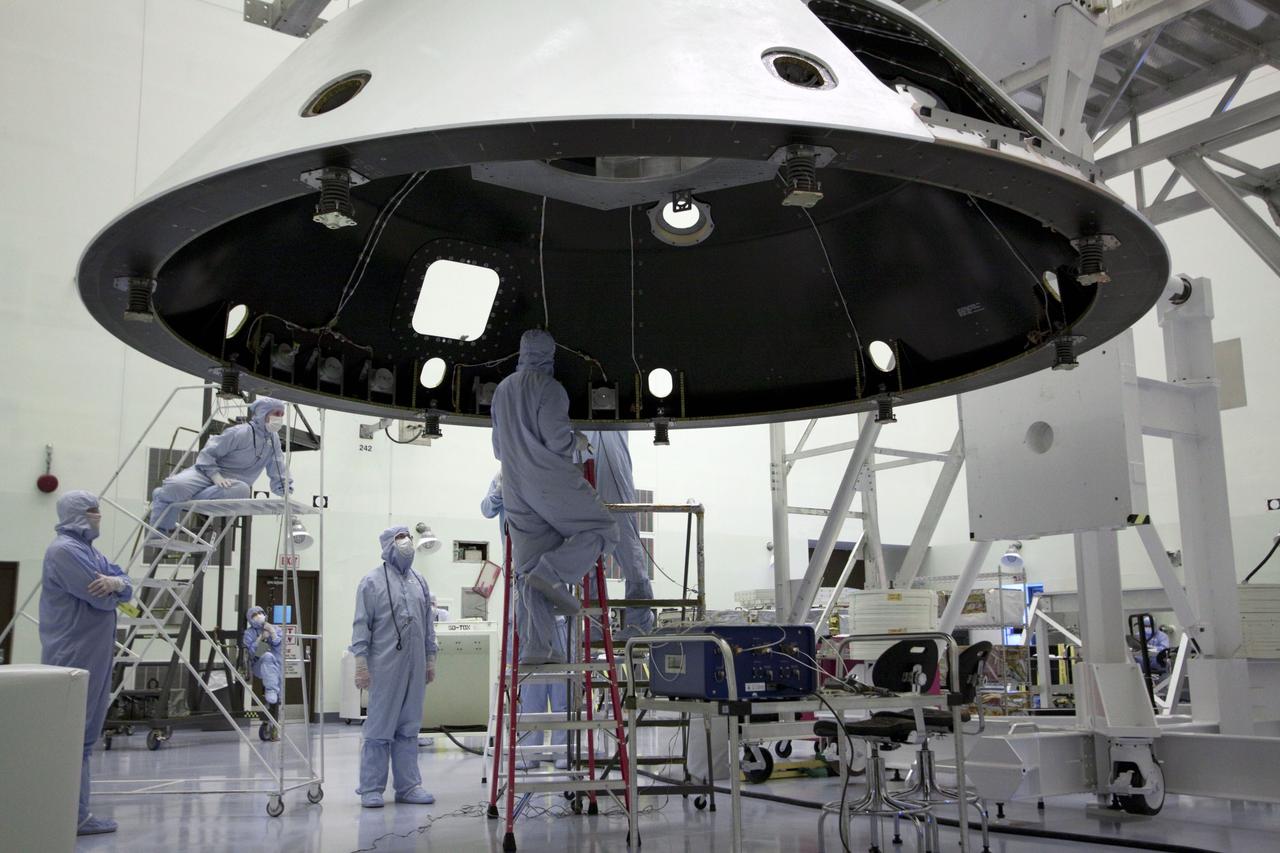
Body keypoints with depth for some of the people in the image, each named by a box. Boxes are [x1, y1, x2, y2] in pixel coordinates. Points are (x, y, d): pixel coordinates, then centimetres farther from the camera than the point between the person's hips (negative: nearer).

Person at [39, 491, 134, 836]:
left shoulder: (88, 550, 17)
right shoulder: (64, 550, -15)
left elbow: (126, 590, 9)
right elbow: (103, 600, -22)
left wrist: (117, 582, -14)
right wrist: (113, 585, 1)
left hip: (92, 657, 10)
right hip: (75, 658, -10)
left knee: (82, 733, 14)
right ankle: (75, 817, 0)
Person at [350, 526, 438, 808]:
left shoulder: (419, 581, 15)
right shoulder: (372, 581, -2)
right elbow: (361, 625, -5)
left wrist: (430, 659, 16)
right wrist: (361, 663, -10)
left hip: (414, 667, 5)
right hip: (385, 666, -5)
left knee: (409, 728, 9)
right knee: (379, 729, -1)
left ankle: (408, 786, 15)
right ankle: (371, 788, 7)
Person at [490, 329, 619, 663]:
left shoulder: (501, 391, 17)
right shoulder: (548, 387, -7)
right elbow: (557, 439, -16)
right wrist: (575, 441, 6)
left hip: (515, 489, 7)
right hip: (551, 480, -7)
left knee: (529, 568, 6)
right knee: (602, 530, 6)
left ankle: (534, 647, 0)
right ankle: (552, 573, -15)